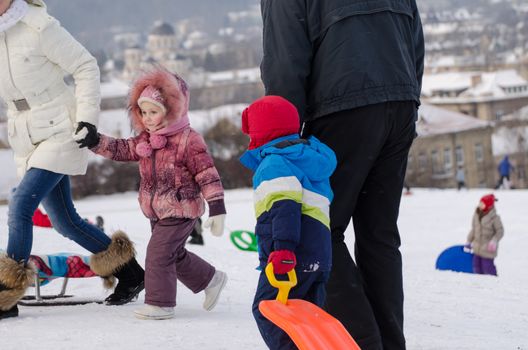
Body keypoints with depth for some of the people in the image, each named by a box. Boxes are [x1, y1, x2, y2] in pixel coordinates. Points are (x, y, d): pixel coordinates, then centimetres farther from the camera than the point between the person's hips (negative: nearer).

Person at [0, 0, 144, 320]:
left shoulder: (38, 26, -15)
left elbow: (86, 67, -10)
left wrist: (88, 117, -16)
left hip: (60, 130, -7)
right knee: (65, 222, 8)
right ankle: (130, 274, 25)